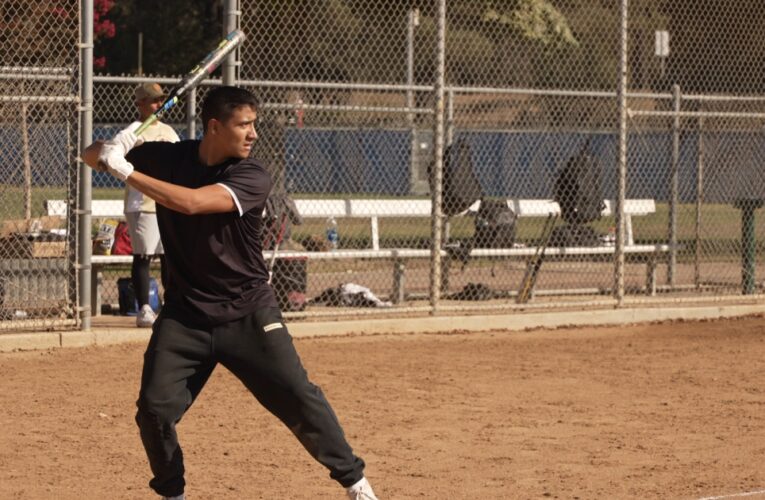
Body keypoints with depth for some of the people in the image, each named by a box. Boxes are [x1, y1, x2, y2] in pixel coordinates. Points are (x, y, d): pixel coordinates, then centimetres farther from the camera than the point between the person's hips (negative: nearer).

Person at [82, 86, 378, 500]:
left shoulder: (252, 177, -14)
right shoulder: (168, 158, -4)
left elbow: (191, 202, -29)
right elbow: (90, 157, 2)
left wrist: (126, 171, -28)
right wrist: (112, 149, -22)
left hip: (248, 314, -2)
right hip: (185, 315, 2)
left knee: (298, 397, -8)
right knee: (155, 409, -6)